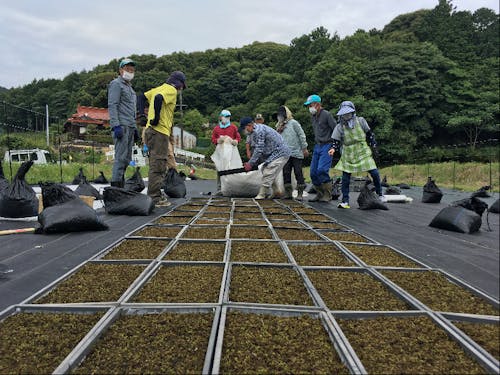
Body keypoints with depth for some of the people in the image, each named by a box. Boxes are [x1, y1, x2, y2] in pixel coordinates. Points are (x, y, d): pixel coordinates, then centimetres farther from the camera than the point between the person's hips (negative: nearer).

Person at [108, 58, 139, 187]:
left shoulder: (129, 87, 26)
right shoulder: (116, 84, -2)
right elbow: (112, 106, -12)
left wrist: (135, 128, 23)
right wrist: (116, 126, -21)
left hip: (130, 127, 9)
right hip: (121, 127, -9)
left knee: (126, 158, 7)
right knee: (121, 157, -13)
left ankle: (121, 185, 11)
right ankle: (116, 185, -13)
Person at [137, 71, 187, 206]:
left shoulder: (160, 88, 20)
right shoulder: (172, 90, -7)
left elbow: (143, 97, 22)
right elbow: (158, 98, -26)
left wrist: (142, 114, 16)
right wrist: (157, 117, -19)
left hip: (151, 130, 9)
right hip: (160, 131, -9)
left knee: (156, 165, 16)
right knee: (158, 166, -7)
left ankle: (155, 195, 23)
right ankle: (154, 198, -5)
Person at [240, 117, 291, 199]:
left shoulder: (258, 131, -19)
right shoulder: (259, 129, 14)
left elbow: (259, 150, -21)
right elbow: (258, 149, 16)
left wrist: (250, 164, -13)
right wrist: (252, 163, 11)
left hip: (279, 154, -11)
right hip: (276, 153, 11)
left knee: (268, 174, -12)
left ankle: (261, 195, -7)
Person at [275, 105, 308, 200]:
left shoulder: (293, 123, -1)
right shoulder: (280, 126, 15)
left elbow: (301, 135, -3)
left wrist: (304, 148, -6)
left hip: (296, 153, -5)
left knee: (298, 172, -2)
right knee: (286, 173, 3)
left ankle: (300, 193, 3)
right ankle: (288, 192, 10)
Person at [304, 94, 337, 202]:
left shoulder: (326, 114, -10)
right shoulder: (313, 116, 14)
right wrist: (317, 142, 16)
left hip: (327, 146, -8)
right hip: (317, 146, 8)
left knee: (322, 170, -18)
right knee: (313, 172, 5)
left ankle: (327, 195, -5)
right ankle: (320, 194, 18)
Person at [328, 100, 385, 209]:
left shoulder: (361, 121, -2)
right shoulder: (339, 127, -6)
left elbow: (369, 134, 9)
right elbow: (335, 141, -5)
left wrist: (373, 145, 11)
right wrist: (333, 149, -25)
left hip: (363, 152, 1)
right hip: (348, 155, 0)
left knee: (374, 173, -3)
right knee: (345, 178, -5)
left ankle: (379, 194, 19)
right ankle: (345, 201, 5)